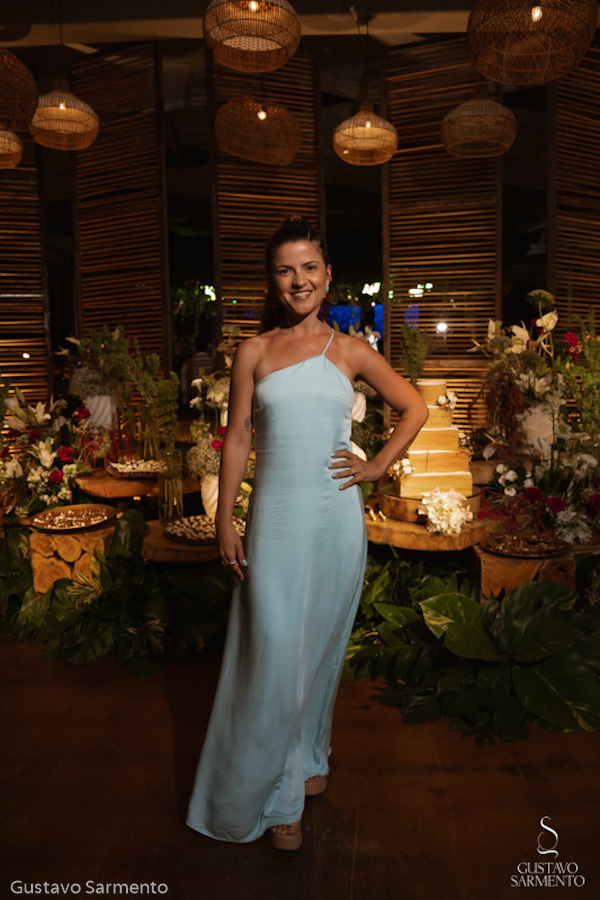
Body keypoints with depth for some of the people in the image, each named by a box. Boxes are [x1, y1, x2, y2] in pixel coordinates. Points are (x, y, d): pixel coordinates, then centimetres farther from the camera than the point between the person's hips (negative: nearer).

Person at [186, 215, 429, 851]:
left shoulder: (350, 351, 5)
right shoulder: (253, 353, 3)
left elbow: (414, 408, 13)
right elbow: (237, 440, 3)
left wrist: (378, 467, 3)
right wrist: (224, 521, -1)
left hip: (336, 517, 1)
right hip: (276, 518, -1)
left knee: (321, 643, 14)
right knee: (273, 651, 2)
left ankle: (309, 758, 39)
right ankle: (277, 795, 22)